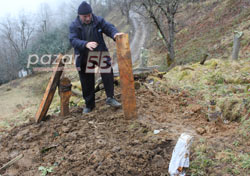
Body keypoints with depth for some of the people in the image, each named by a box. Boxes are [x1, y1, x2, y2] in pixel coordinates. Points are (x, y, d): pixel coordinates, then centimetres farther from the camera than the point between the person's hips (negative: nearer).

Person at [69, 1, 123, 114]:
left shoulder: (98, 21, -5)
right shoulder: (74, 26, -9)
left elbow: (109, 27, -10)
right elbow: (73, 40, -22)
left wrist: (115, 34, -36)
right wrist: (86, 44, -42)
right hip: (84, 58, 0)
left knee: (108, 72, -21)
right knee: (86, 82, 7)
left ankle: (110, 98, -9)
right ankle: (89, 105, 22)